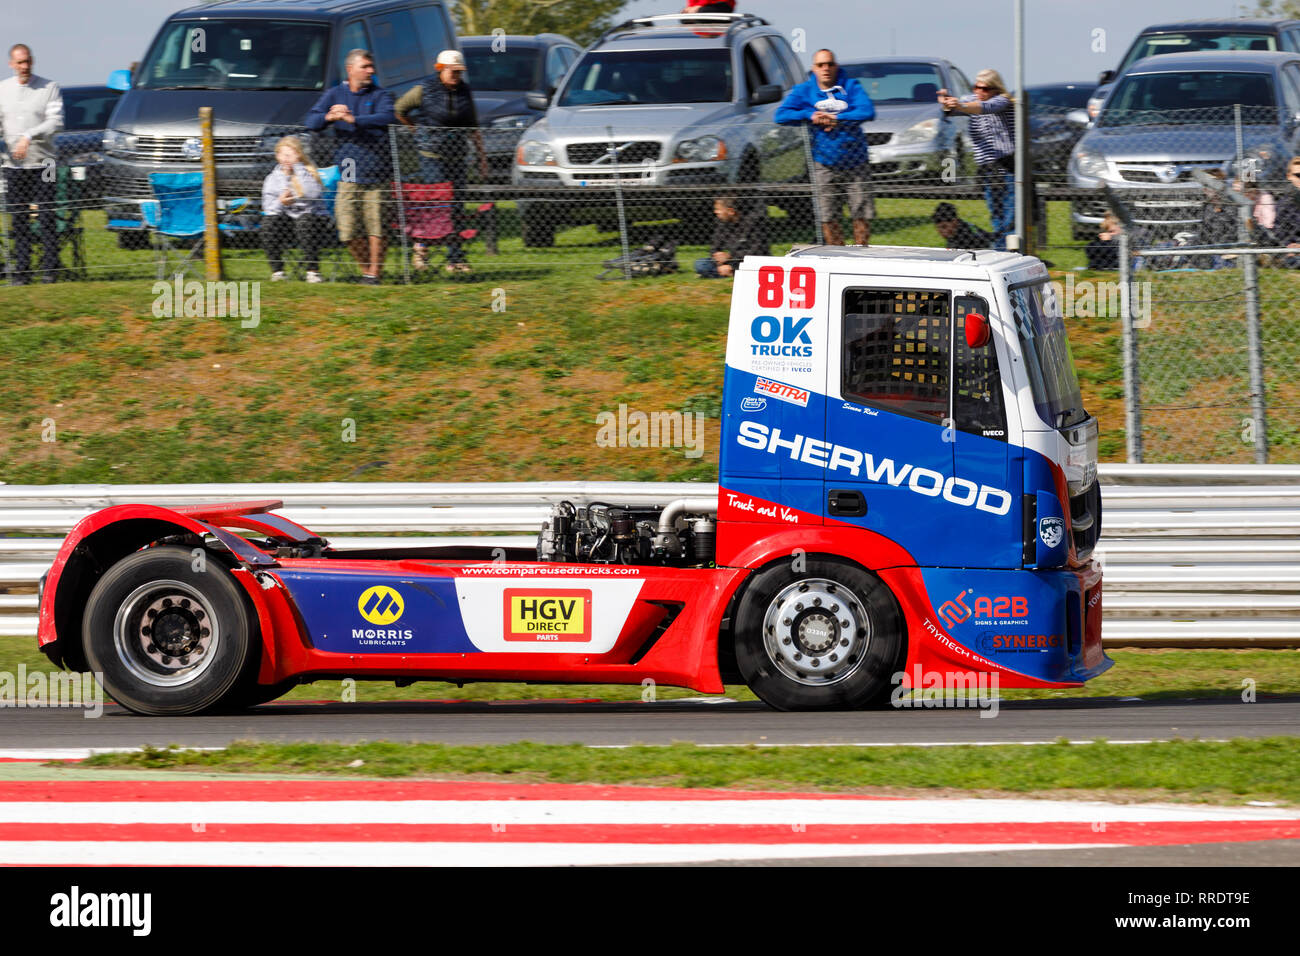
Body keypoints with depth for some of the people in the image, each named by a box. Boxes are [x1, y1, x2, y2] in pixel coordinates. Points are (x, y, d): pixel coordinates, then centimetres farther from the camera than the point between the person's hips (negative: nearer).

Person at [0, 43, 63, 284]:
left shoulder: (49, 88, 2)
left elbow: (56, 121, -8)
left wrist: (29, 137, -20)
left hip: (42, 164, -3)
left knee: (46, 217, -6)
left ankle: (50, 269, -2)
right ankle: (20, 271, 5)